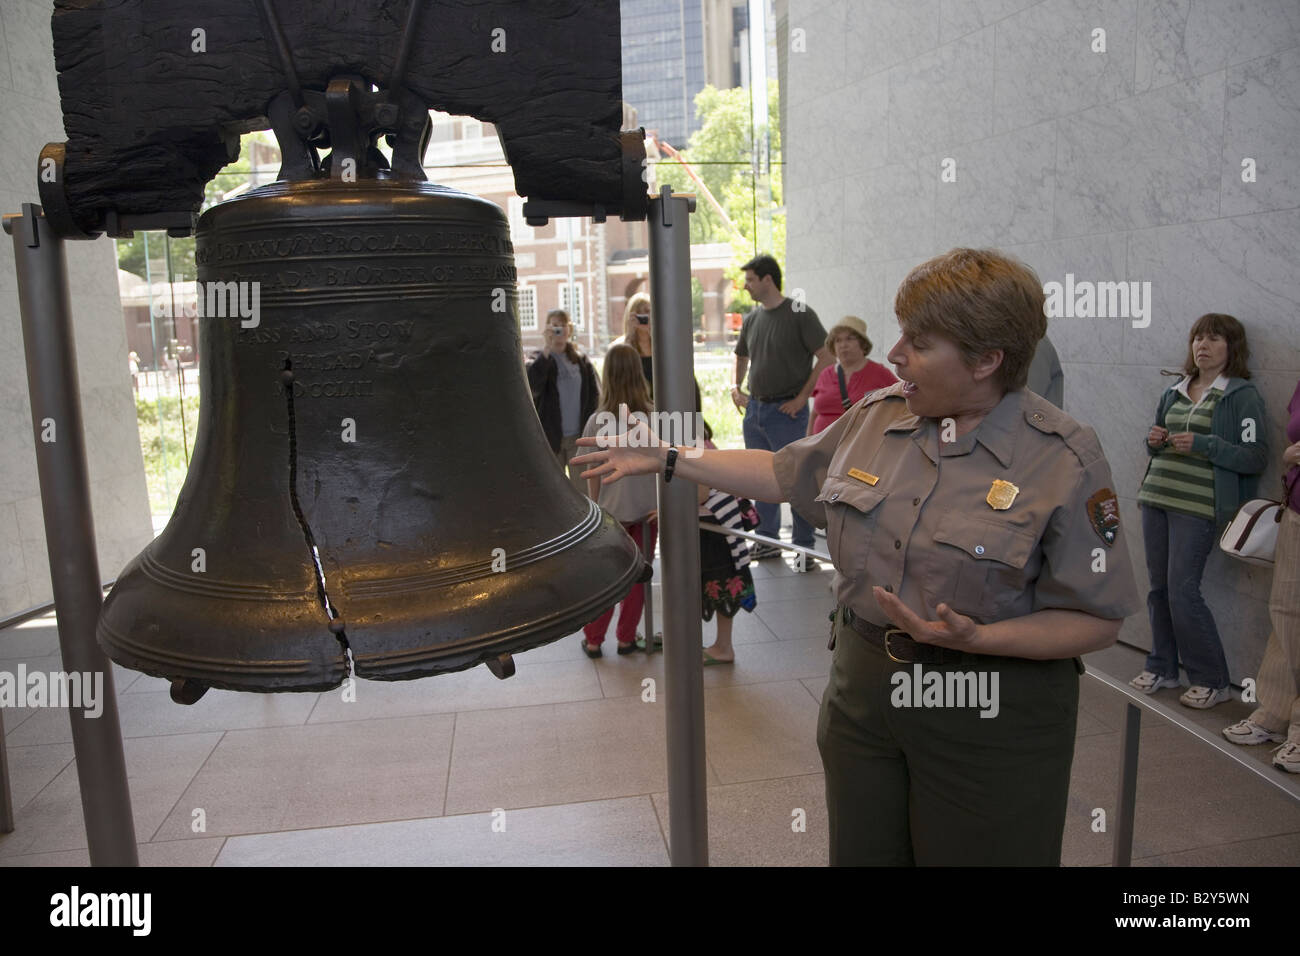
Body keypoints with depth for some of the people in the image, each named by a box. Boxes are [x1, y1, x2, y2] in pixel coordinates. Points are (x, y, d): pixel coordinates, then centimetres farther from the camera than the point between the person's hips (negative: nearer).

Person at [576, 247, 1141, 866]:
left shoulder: (1064, 459, -15)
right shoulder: (876, 416, 1)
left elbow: (1098, 620, -12)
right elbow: (784, 473, 14)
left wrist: (976, 639, -26)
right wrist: (665, 460, 13)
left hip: (986, 722, -4)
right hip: (862, 692, 5)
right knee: (861, 852, 18)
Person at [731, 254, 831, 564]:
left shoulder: (799, 314, -9)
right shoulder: (752, 318, 11)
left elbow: (825, 358, -12)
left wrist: (801, 398, -14)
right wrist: (736, 389, 14)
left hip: (786, 410, -7)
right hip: (754, 409, 7)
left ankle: (804, 547, 7)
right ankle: (768, 540, 25)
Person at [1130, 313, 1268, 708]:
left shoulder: (1242, 395, -3)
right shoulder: (1174, 392, 14)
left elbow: (1256, 457, -9)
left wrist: (1202, 444, -19)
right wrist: (1155, 441, 2)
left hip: (1198, 507, -6)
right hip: (1156, 498, 6)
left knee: (1183, 591, -8)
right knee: (1158, 587, 9)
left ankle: (1212, 681, 7)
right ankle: (1162, 667, 22)